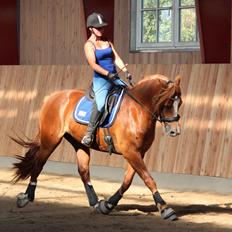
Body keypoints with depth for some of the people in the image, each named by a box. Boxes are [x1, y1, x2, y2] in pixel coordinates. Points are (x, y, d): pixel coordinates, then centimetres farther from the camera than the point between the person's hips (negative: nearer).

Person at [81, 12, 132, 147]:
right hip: (101, 80, -7)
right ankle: (89, 134, -26)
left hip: (114, 78, 7)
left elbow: (116, 58, 9)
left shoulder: (107, 42, 15)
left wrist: (125, 70, -7)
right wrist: (108, 74, -26)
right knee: (100, 103, -31)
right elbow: (93, 64, -16)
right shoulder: (89, 45, -5)